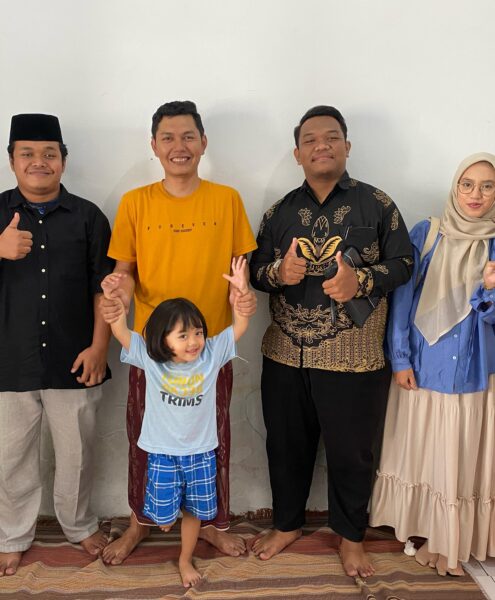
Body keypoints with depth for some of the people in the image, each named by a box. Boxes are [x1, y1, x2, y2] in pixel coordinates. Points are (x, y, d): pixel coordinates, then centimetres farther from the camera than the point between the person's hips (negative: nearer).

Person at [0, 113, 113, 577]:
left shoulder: (87, 216, 1)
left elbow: (103, 288, 0)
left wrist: (98, 347, -7)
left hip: (73, 362, 0)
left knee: (76, 454, 14)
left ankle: (78, 525, 38)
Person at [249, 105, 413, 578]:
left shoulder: (376, 204, 0)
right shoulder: (280, 211, 8)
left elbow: (402, 263, -1)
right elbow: (255, 269, 10)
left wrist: (361, 281, -20)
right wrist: (277, 273, -13)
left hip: (354, 360, -2)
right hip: (285, 356, 3)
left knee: (351, 452, 12)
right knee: (287, 446, 16)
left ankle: (351, 535, 36)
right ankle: (287, 524, 40)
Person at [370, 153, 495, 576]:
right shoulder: (426, 235, -1)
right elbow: (402, 298, -1)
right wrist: (400, 358, -5)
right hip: (424, 367, 0)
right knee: (422, 451, 12)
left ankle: (456, 541, 28)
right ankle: (427, 534, 32)